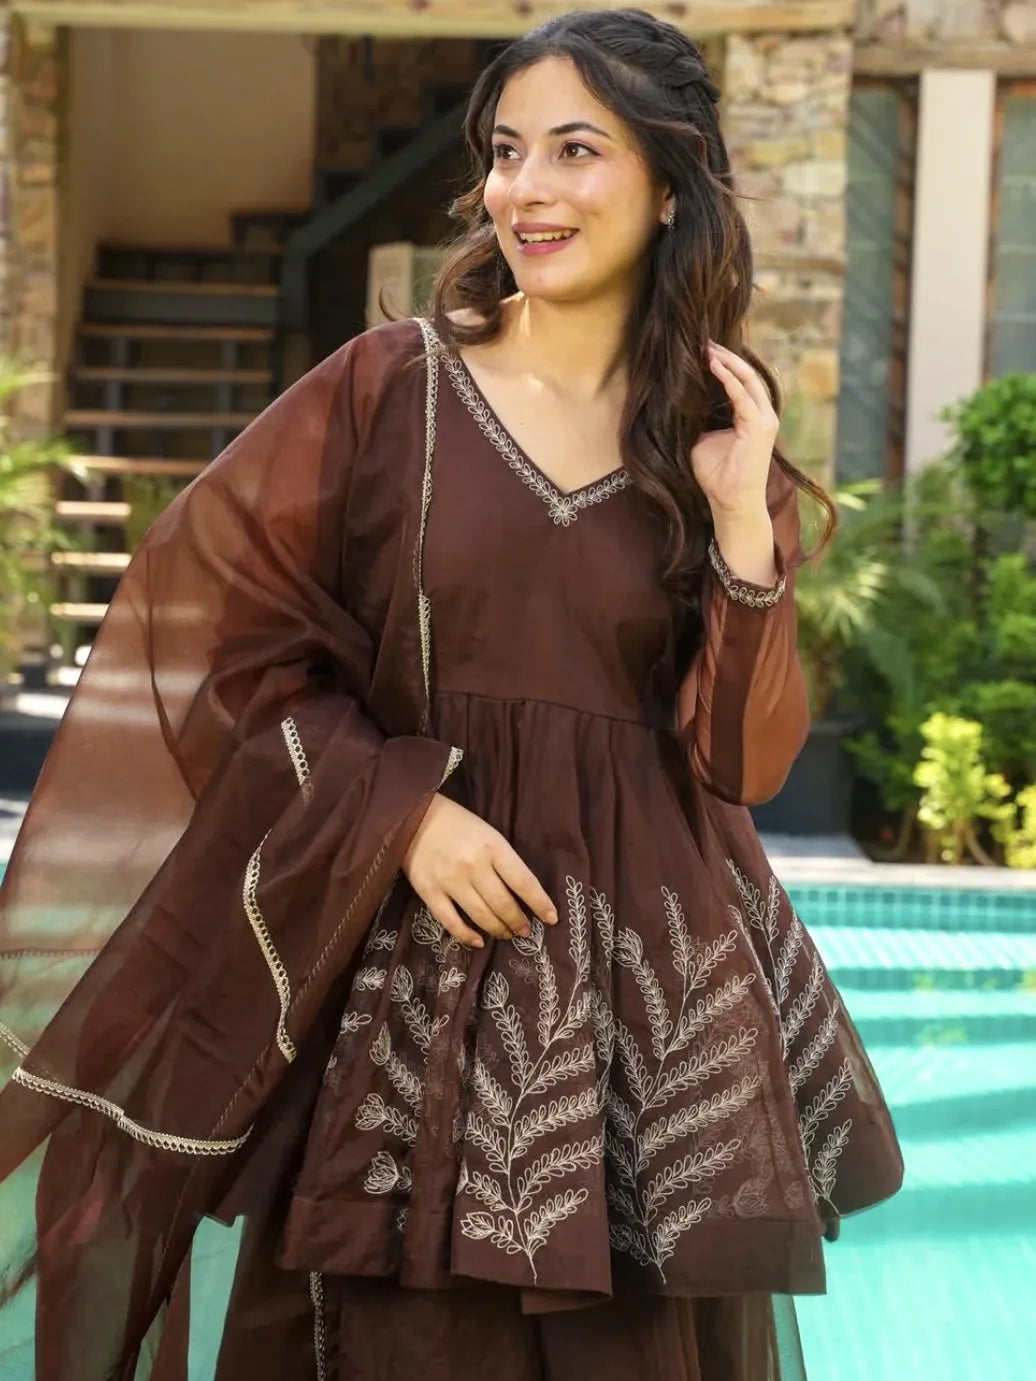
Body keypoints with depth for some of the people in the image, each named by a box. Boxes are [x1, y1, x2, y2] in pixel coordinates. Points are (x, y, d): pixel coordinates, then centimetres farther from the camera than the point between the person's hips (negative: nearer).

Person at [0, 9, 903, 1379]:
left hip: (648, 994, 2)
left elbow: (748, 761, 2)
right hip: (405, 977, -1)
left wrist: (741, 525, -10)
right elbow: (238, 639, -2)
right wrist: (402, 811, -13)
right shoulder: (387, 389, 0)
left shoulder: (723, 442, 5)